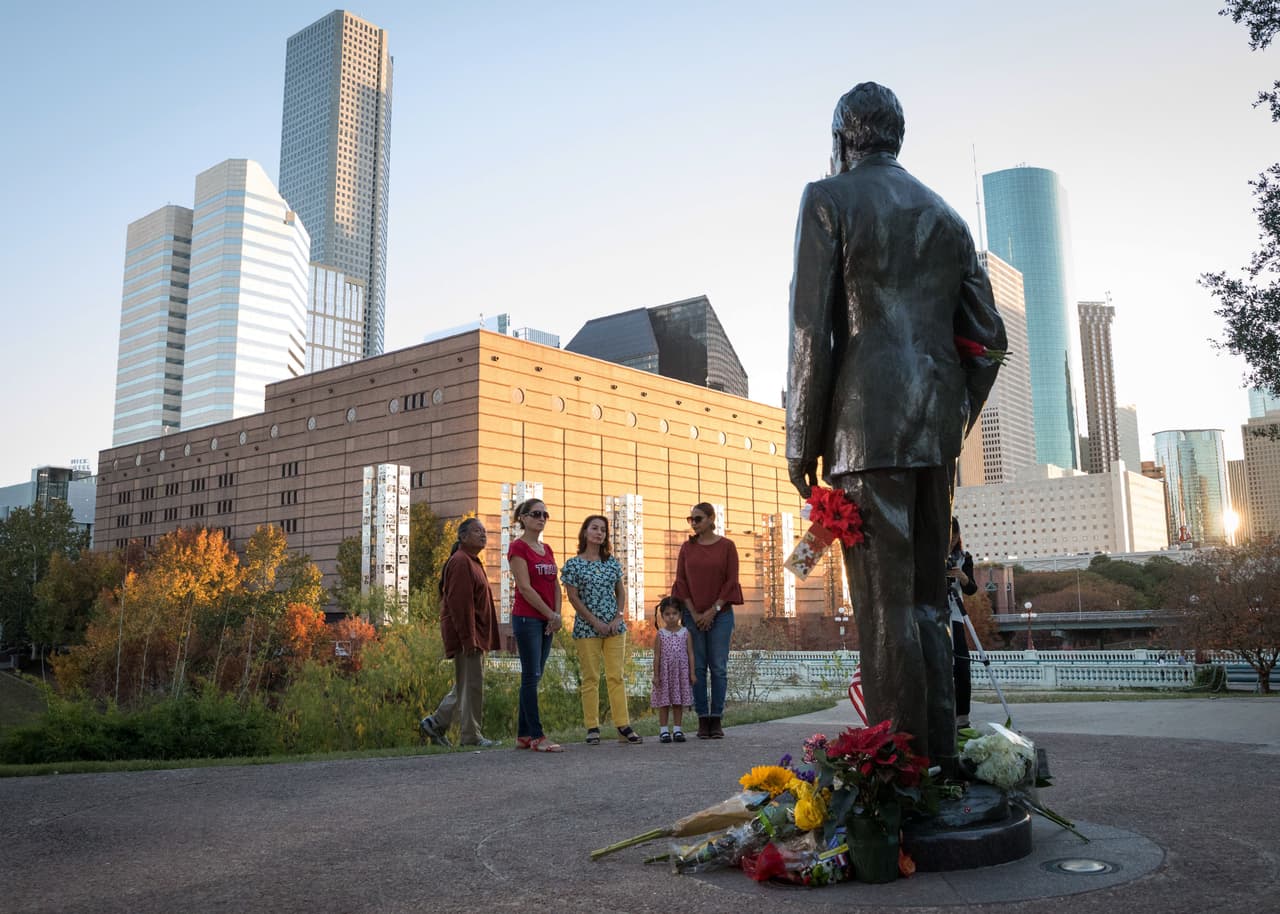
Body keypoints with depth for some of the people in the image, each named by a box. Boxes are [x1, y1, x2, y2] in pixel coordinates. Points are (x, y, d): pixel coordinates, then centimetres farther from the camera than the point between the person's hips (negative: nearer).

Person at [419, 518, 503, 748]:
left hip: (475, 636, 10)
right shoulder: (460, 562, -13)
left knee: (465, 685, 15)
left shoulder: (473, 562, 20)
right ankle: (471, 736, 2)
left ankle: (435, 723, 22)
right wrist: (468, 638, -24)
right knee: (471, 685, -5)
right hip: (467, 635, -10)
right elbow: (458, 603, -21)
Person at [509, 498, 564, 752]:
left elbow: (555, 585, 14)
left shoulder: (547, 549, 16)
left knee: (533, 677, 10)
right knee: (531, 676, -6)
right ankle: (537, 737, -4)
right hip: (527, 618, -8)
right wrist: (551, 615, -11)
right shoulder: (518, 547, -8)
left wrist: (557, 614, -1)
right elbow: (525, 587, -14)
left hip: (547, 621, 8)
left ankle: (523, 735, 15)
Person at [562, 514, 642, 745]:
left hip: (615, 626, 3)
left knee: (616, 676, 3)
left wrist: (619, 617, -3)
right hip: (587, 628, -3)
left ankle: (623, 727, 5)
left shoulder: (612, 562, 9)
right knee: (590, 678, 0)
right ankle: (592, 729, 6)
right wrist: (595, 622, -11)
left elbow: (621, 592, 13)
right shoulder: (574, 564, -2)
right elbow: (573, 597, -6)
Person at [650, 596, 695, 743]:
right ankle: (664, 731, 8)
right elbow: (657, 656, 0)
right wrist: (656, 675, -4)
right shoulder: (661, 634, 0)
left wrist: (692, 673, -1)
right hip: (664, 672, -1)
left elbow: (690, 654, 3)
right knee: (664, 702, 2)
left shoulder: (685, 633, 3)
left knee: (679, 702, 4)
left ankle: (677, 729, 13)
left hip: (681, 672, 1)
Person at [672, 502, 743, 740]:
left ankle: (717, 720, 5)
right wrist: (694, 613, -5)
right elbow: (681, 582, 4)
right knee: (697, 668, 2)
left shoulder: (727, 546, 0)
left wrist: (713, 611, -10)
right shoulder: (687, 548, 7)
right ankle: (703, 720, 7)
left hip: (720, 613, -2)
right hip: (693, 615, 2)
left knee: (719, 667, -1)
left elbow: (731, 580, -4)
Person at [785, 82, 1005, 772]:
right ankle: (940, 761, 15)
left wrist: (801, 442, -4)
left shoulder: (829, 199, 2)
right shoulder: (945, 215, 20)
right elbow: (987, 337, 16)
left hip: (867, 427, -6)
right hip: (935, 430, 6)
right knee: (927, 600, 11)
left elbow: (811, 330, -7)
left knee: (885, 606, -6)